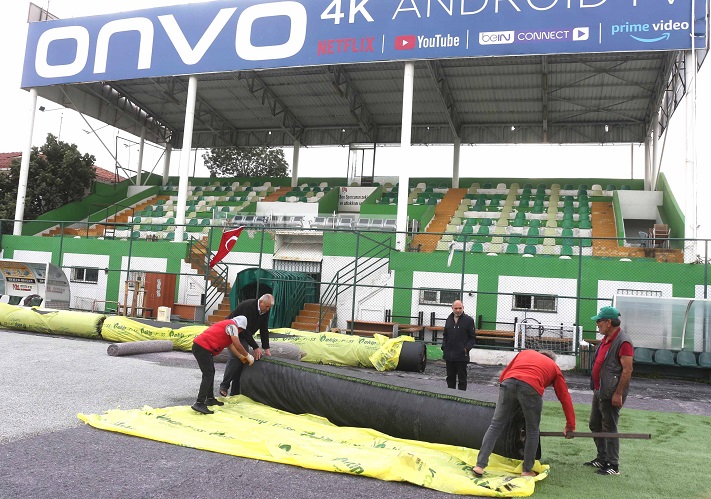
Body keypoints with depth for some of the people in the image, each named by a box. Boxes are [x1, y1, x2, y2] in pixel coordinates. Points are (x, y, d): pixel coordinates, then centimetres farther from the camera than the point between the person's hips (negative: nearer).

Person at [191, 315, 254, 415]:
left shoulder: (226, 325, 27)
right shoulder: (232, 325, -3)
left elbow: (231, 345, 31)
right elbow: (238, 345, -6)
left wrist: (242, 358, 35)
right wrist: (248, 356, 8)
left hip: (199, 346, 10)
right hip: (203, 347, -10)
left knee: (210, 372, 20)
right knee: (208, 375, -10)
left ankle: (210, 399, 29)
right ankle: (199, 404, -14)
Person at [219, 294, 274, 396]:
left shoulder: (265, 311, -8)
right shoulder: (247, 306, -31)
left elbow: (264, 330, -2)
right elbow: (245, 329, -32)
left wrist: (266, 348, -9)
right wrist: (255, 347, -31)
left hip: (244, 334, 7)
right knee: (235, 357, -21)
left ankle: (235, 392, 2)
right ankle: (224, 386, -11)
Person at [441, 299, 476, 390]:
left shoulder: (468, 320, -4)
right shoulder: (449, 319, 11)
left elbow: (473, 338, -2)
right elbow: (445, 335, 20)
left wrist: (467, 348, -13)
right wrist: (444, 347, 6)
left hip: (462, 356, -5)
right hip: (449, 355, 5)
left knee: (462, 378, 3)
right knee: (450, 378, 14)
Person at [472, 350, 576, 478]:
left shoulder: (525, 353, 36)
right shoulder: (554, 367, 32)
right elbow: (565, 397, 30)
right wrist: (570, 426, 36)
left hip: (508, 382, 2)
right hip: (531, 388, -2)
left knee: (495, 426, 9)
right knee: (533, 430, 19)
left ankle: (480, 466, 7)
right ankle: (527, 470, 24)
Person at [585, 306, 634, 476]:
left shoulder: (623, 342, -18)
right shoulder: (606, 339, 12)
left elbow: (627, 370, -21)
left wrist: (618, 393, -23)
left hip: (611, 395, -10)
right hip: (599, 391, 10)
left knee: (609, 428, -2)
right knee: (595, 425, 16)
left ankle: (613, 465, 8)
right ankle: (602, 458, 28)